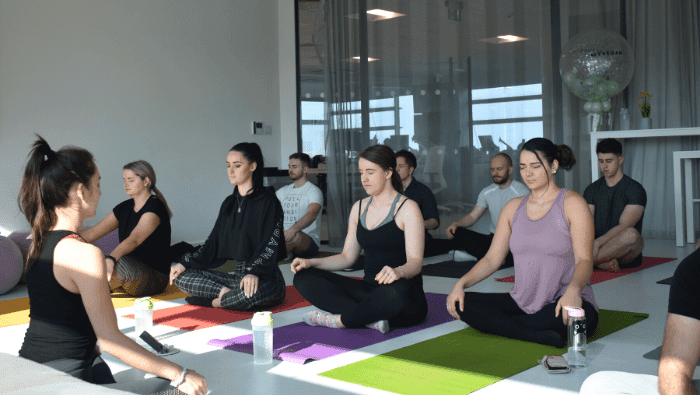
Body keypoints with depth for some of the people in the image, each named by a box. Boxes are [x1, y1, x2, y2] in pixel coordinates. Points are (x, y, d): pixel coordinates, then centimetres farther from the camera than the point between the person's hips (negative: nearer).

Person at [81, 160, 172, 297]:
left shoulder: (155, 207, -15)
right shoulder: (124, 207, 12)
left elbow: (134, 239, -32)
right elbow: (93, 233, 12)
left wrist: (111, 259, -47)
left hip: (155, 276, -8)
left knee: (119, 264, -36)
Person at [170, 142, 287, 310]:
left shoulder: (267, 201, -7)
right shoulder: (229, 203, 17)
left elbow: (269, 243, -19)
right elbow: (214, 242, 18)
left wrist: (254, 272, -35)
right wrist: (185, 263, 6)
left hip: (264, 279, -7)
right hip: (237, 275, 7)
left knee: (251, 290, -42)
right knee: (180, 276, -4)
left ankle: (214, 301, -15)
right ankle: (226, 292, -18)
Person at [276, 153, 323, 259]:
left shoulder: (314, 191, -3)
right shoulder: (283, 191, 21)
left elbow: (311, 215, -22)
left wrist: (293, 229, -41)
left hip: (310, 241, -5)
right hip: (285, 238, 5)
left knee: (296, 235, -40)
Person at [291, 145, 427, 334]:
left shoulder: (408, 209, -6)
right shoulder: (359, 208, 14)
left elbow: (415, 262, -15)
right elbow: (347, 257, 15)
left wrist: (399, 272, -39)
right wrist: (310, 262, 0)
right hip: (369, 289, 6)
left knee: (397, 292, -43)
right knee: (303, 277, -9)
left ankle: (338, 320, -18)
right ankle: (373, 319, -25)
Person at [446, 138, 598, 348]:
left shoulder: (572, 204, -5)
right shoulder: (513, 208, 11)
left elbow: (584, 260, -14)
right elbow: (492, 259, 8)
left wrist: (573, 290, -36)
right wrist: (461, 284, -9)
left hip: (562, 302, -4)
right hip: (522, 303, 5)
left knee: (573, 313, -40)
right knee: (460, 303, -15)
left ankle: (498, 325, -19)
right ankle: (541, 337, -26)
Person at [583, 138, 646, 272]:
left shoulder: (635, 189, -2)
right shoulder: (592, 190, 13)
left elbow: (624, 226, -15)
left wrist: (598, 242, -30)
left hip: (626, 255, -4)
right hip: (601, 249, 4)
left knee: (631, 234, -38)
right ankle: (603, 263, -37)